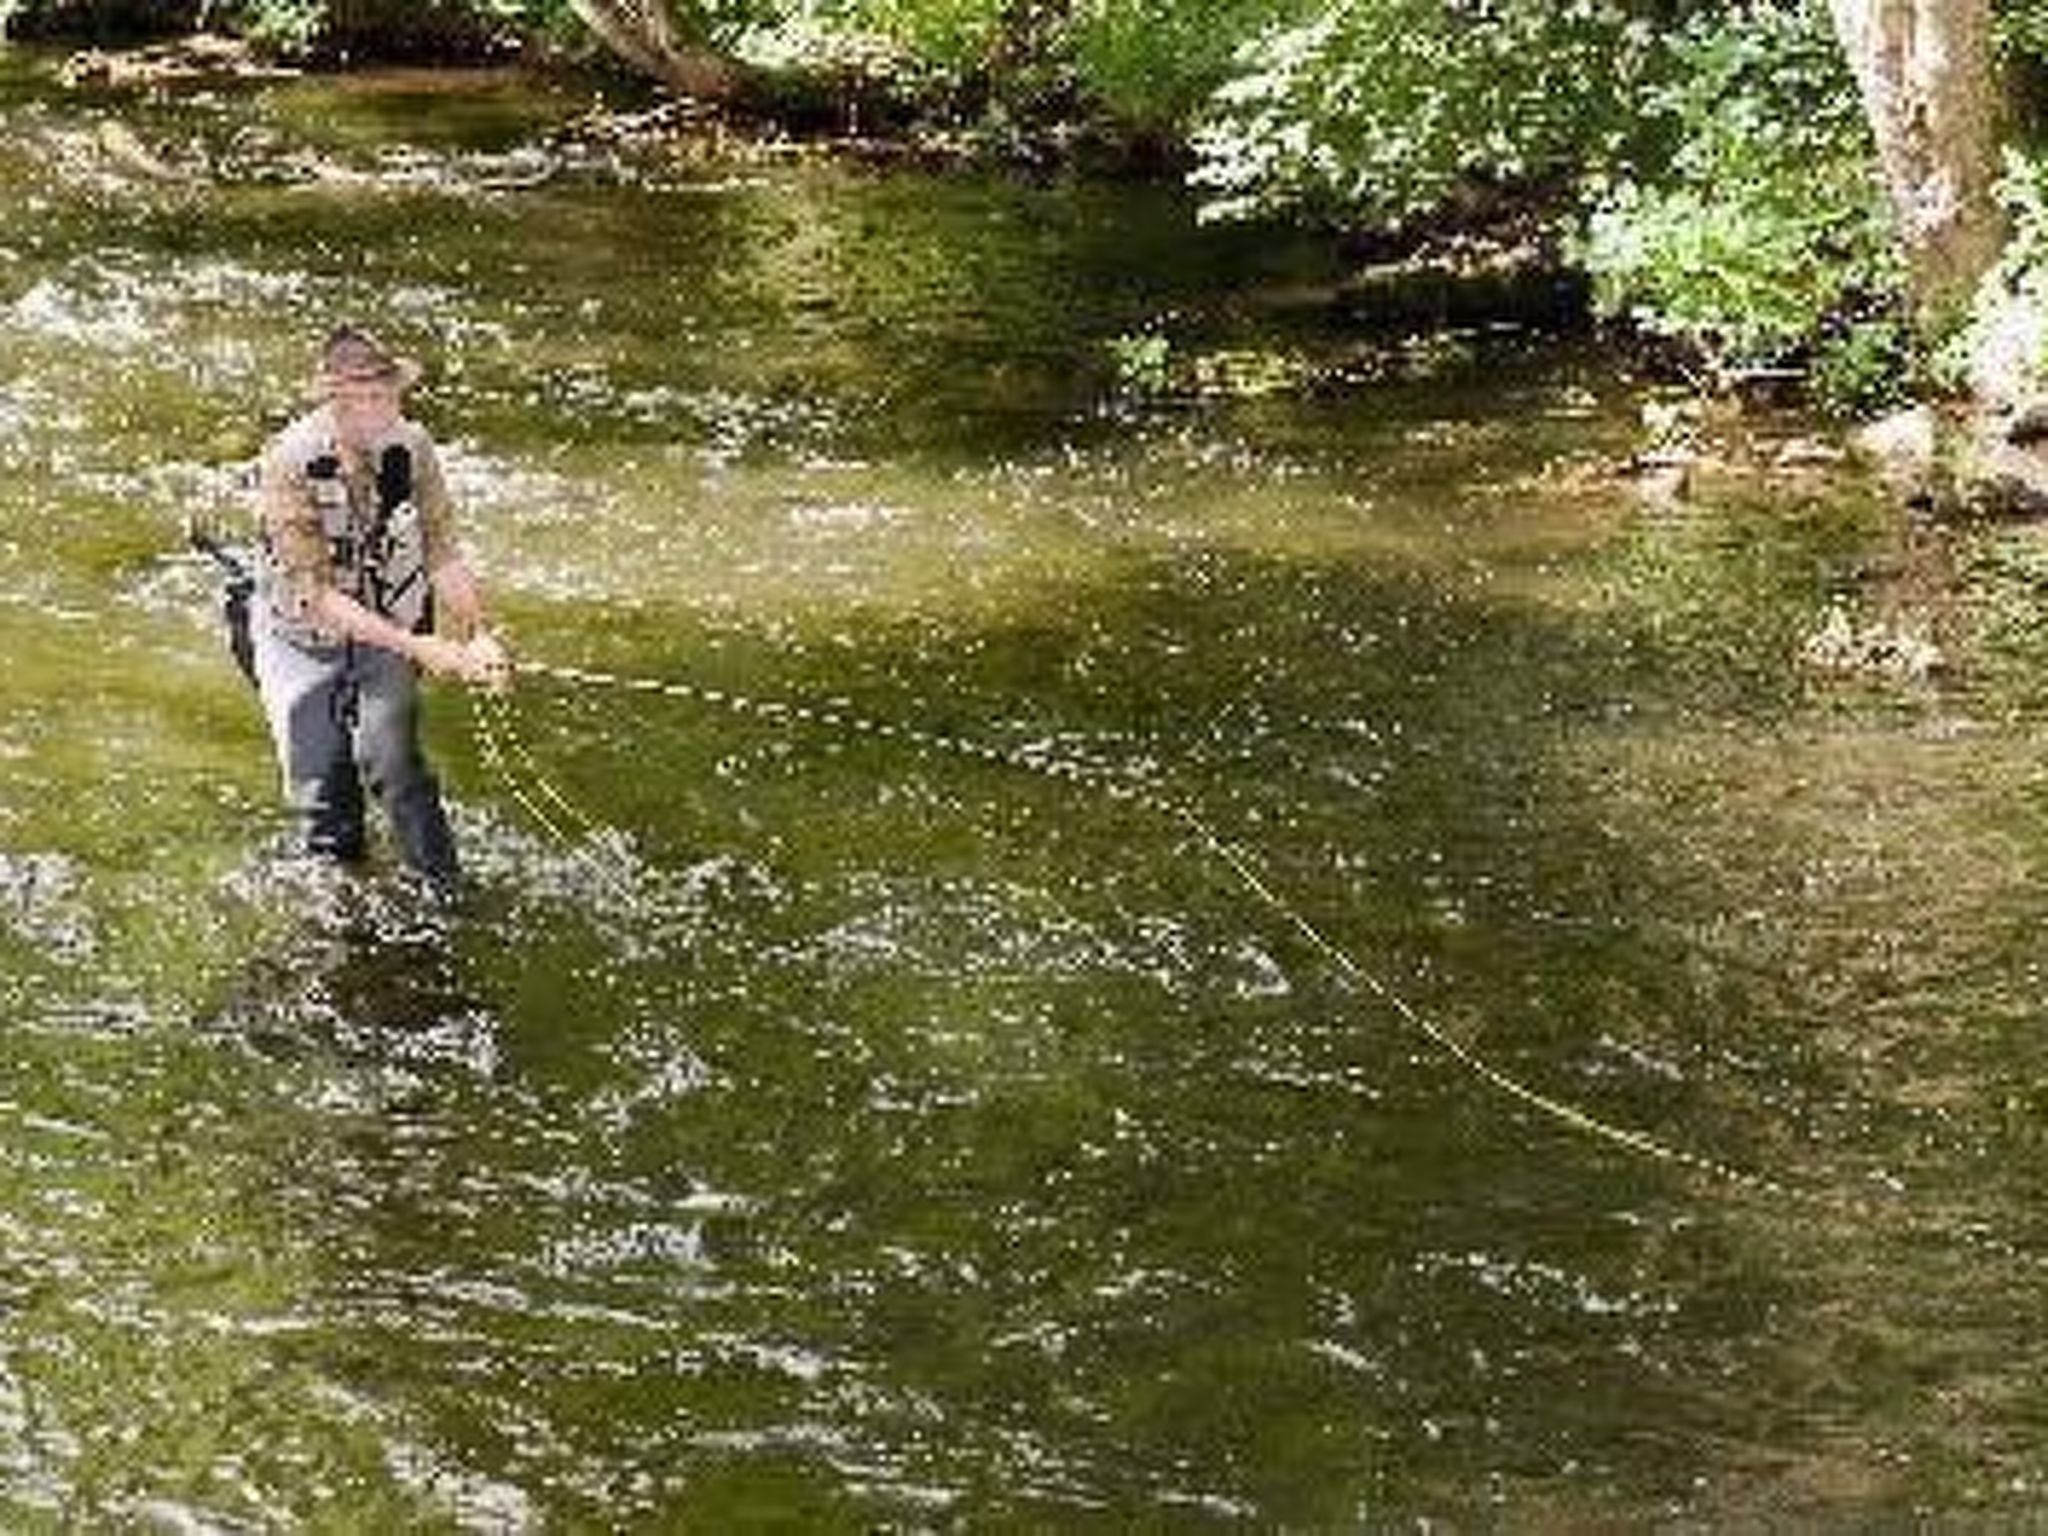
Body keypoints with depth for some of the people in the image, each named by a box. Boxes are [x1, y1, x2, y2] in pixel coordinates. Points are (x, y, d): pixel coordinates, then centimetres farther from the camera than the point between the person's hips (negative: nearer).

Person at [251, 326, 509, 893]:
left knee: (388, 757, -20)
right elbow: (316, 595, -28)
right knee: (319, 781, -2)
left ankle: (444, 891, -7)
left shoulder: (411, 446, -15)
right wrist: (417, 646, -35)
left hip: (389, 626, 1)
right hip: (302, 638, -1)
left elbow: (443, 552, -8)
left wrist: (478, 636, -25)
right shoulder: (290, 462, -26)